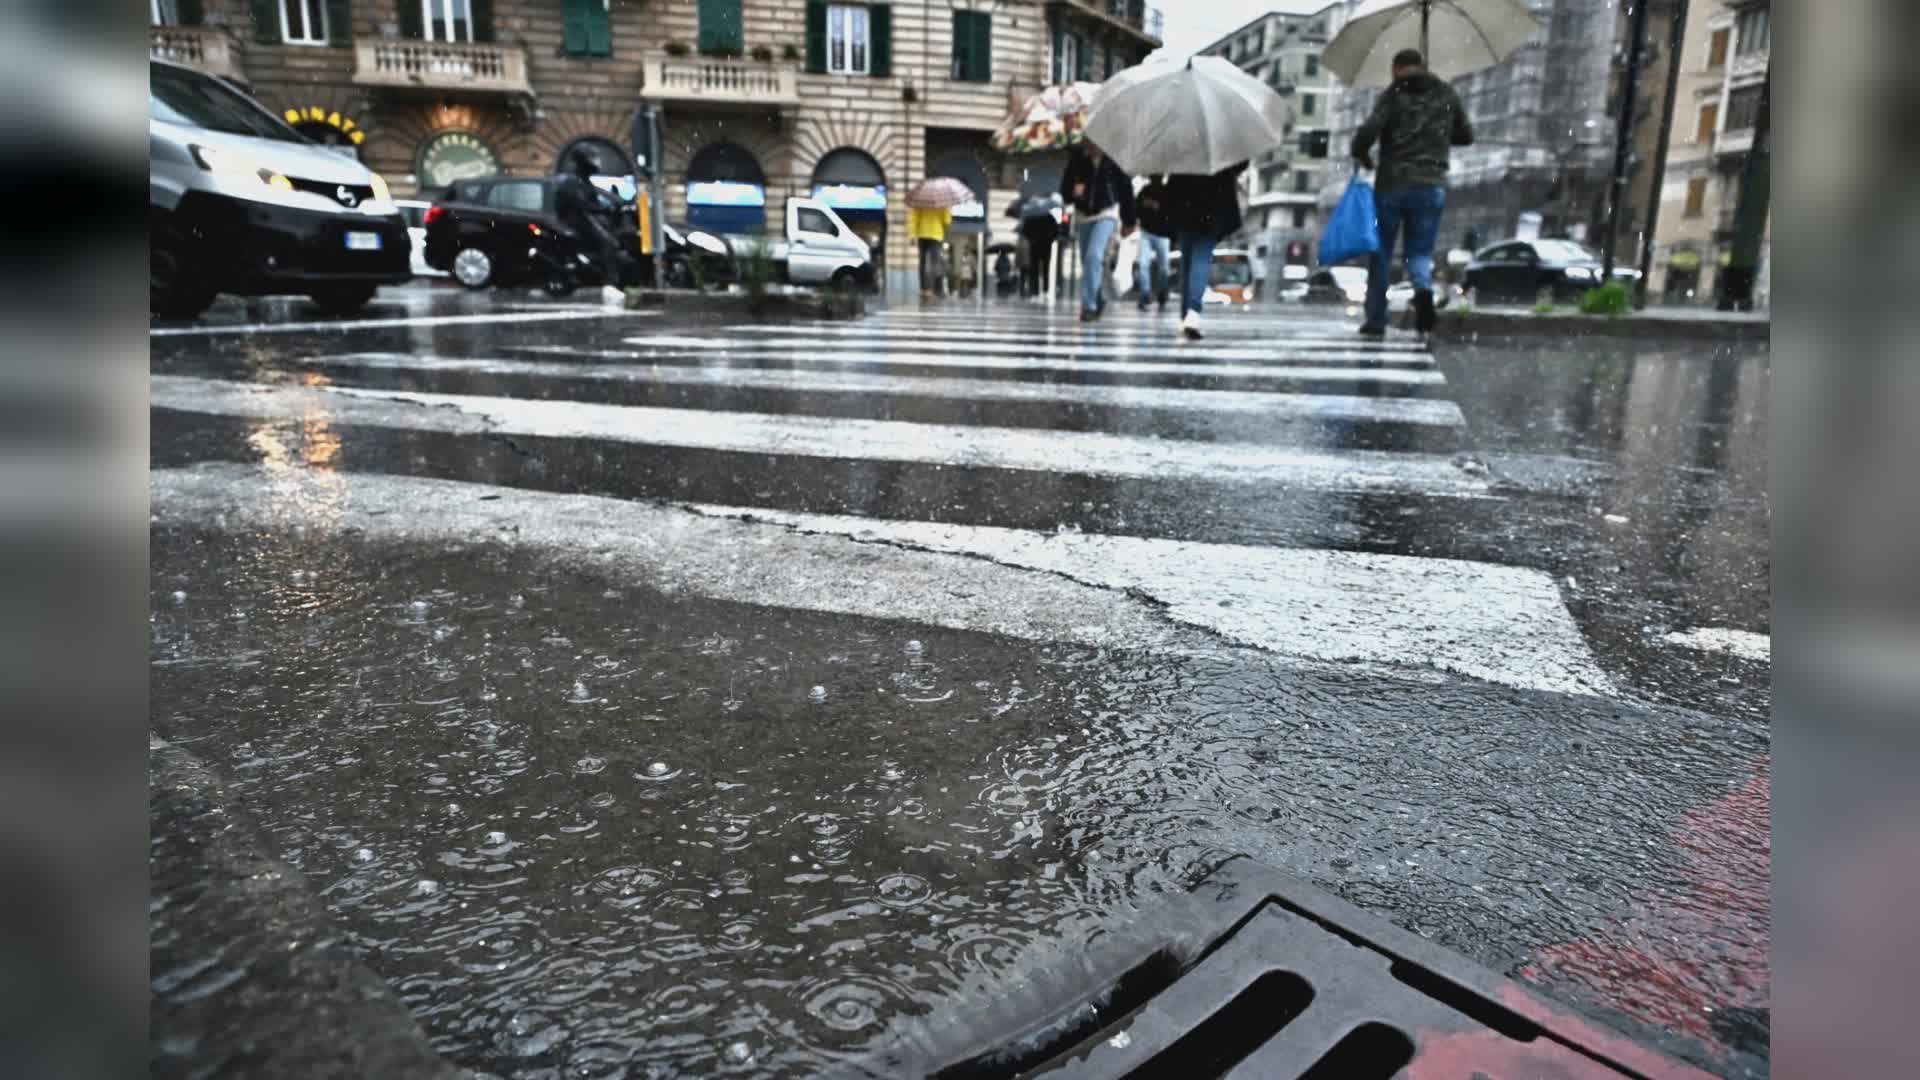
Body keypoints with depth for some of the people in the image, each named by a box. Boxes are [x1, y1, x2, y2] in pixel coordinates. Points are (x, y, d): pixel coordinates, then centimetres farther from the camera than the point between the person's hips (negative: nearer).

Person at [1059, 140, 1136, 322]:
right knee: (1086, 261, 11)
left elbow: (1126, 189, 0)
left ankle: (1089, 305, -17)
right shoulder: (1078, 158, -4)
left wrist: (1129, 222, 5)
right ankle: (1096, 301, 32)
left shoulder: (1114, 159, -9)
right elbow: (1064, 188, 2)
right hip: (1083, 214, 4)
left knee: (1094, 256, -21)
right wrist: (1073, 191, -23)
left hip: (1106, 213, -4)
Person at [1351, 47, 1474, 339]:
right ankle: (1424, 289, -26)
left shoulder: (1393, 96, 0)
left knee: (1381, 252, 9)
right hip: (1431, 186, 2)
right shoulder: (1447, 94, 12)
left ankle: (1375, 319, 7)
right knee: (1420, 252, 8)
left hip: (1392, 184, -2)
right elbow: (1466, 136, 19)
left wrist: (1360, 153, 4)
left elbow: (1369, 130, -16)